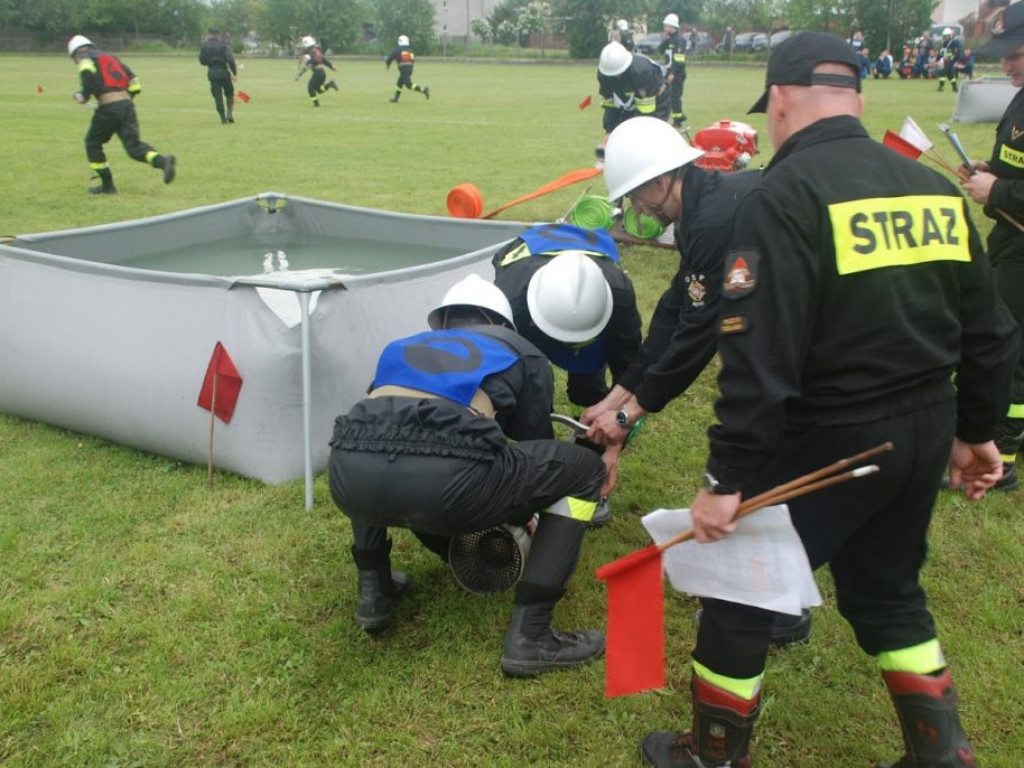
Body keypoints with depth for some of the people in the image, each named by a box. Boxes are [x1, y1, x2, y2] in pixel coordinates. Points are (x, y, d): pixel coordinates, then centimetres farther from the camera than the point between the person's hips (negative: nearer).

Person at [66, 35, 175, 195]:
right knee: (134, 144, -1)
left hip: (109, 108, -5)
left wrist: (85, 95, -5)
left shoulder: (85, 57, 9)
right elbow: (134, 83, 21)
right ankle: (162, 161, -29)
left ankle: (107, 185, 15)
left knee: (93, 143, 15)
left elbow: (87, 72, -16)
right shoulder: (112, 57, 27)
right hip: (127, 104, 5)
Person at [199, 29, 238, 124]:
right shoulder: (222, 45, -5)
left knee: (217, 97, 6)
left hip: (212, 73, 2)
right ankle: (229, 112, -7)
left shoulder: (204, 46, 5)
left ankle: (223, 118, 1)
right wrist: (235, 73, -9)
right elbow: (230, 60, -14)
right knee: (229, 94, 13)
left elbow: (202, 61, 10)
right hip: (223, 72, -2)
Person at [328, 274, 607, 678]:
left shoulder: (401, 348, 39)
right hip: (446, 477, -4)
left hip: (350, 475, 5)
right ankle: (528, 637, 14)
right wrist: (520, 516, 60)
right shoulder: (523, 353, 31)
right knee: (584, 470, 20)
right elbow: (535, 445, 38)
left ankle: (374, 592, 37)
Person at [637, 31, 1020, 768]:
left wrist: (727, 479, -17)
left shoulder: (786, 195, -16)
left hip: (829, 441, -7)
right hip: (926, 433, 7)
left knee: (740, 592, 12)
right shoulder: (934, 187, 5)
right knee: (888, 590, 26)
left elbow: (759, 359, -22)